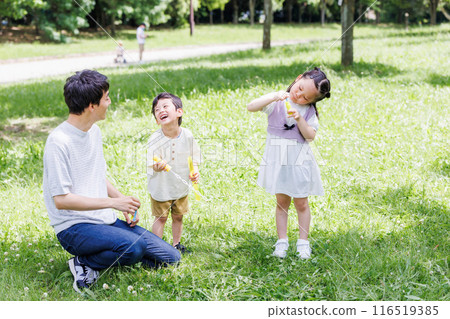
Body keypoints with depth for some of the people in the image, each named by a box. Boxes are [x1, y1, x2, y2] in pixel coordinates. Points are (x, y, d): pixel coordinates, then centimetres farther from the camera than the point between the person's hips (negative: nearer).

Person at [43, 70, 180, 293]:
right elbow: (61, 199, -20)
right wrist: (113, 202, -20)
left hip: (106, 220, 8)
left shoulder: (94, 131, 9)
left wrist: (123, 199, 3)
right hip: (74, 227, -8)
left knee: (171, 258, -1)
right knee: (135, 247, -34)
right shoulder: (58, 142, -18)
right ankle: (85, 262, -9)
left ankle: (111, 254, 9)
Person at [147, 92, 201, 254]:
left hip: (181, 186, 3)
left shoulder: (187, 135, -11)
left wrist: (194, 171, -13)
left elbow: (194, 157, 4)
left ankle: (177, 243, 36)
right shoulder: (155, 139, -21)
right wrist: (156, 167, -47)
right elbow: (151, 166, -25)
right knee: (161, 218, 7)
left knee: (178, 216, 18)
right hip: (161, 187, -3)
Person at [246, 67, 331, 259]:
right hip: (277, 158, 0)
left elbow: (310, 135, -7)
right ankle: (282, 241, 20)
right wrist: (273, 97, -25)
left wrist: (299, 120, -22)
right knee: (282, 202, 9)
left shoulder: (309, 110, 1)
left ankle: (303, 241, 21)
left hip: (299, 159, 0)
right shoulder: (277, 102, -3)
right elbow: (251, 107, -14)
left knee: (301, 202, 7)